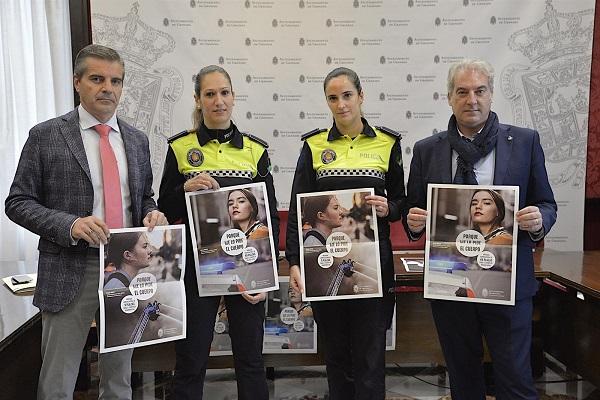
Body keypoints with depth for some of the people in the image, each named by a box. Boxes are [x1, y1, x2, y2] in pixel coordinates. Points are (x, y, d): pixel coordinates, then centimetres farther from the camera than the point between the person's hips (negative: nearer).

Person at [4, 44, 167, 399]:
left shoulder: (137, 140, 9)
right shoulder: (46, 136, -3)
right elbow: (18, 202, -3)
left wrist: (151, 213, -5)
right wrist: (70, 225, -19)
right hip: (70, 272, -3)